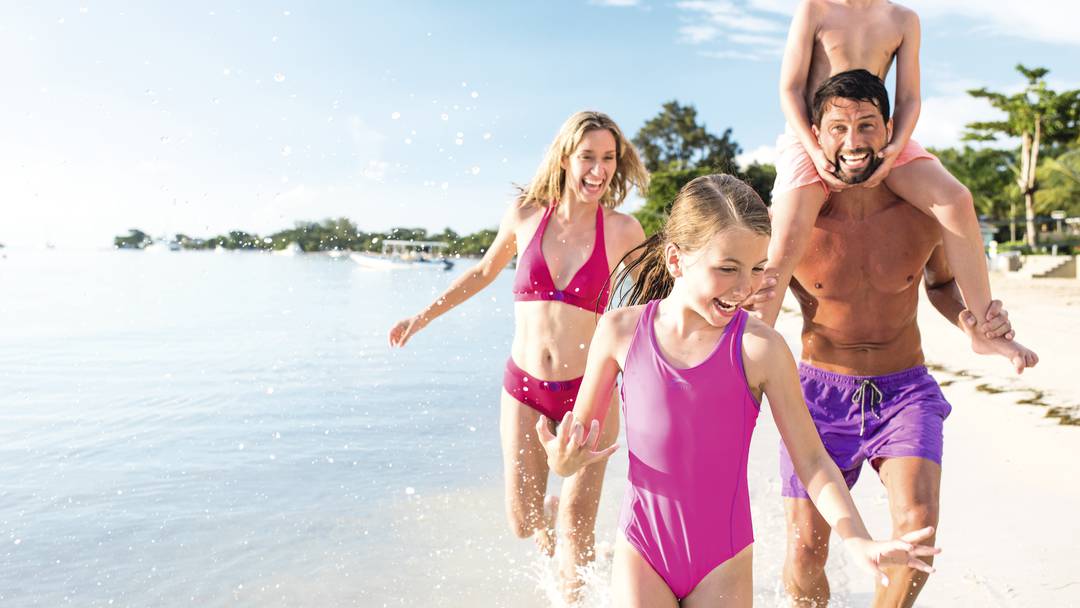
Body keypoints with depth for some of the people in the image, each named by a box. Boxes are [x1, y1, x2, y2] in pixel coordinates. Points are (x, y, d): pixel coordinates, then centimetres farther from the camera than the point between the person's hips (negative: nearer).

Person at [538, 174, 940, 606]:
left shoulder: (761, 349, -15)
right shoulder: (621, 330, -10)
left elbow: (811, 460, -7)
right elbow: (582, 438, 0)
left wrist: (859, 542, -18)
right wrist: (564, 460, -21)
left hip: (724, 560, 0)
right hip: (641, 553, 1)